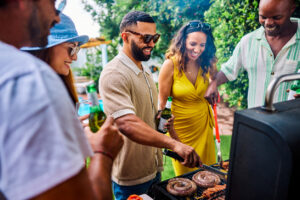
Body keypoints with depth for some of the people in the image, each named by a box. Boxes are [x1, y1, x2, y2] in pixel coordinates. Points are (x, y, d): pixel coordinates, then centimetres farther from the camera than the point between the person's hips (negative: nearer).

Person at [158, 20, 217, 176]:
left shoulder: (207, 63, -6)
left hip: (203, 122, 4)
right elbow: (162, 102, -12)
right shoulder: (171, 65, -18)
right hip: (180, 124, -4)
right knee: (184, 173, 15)